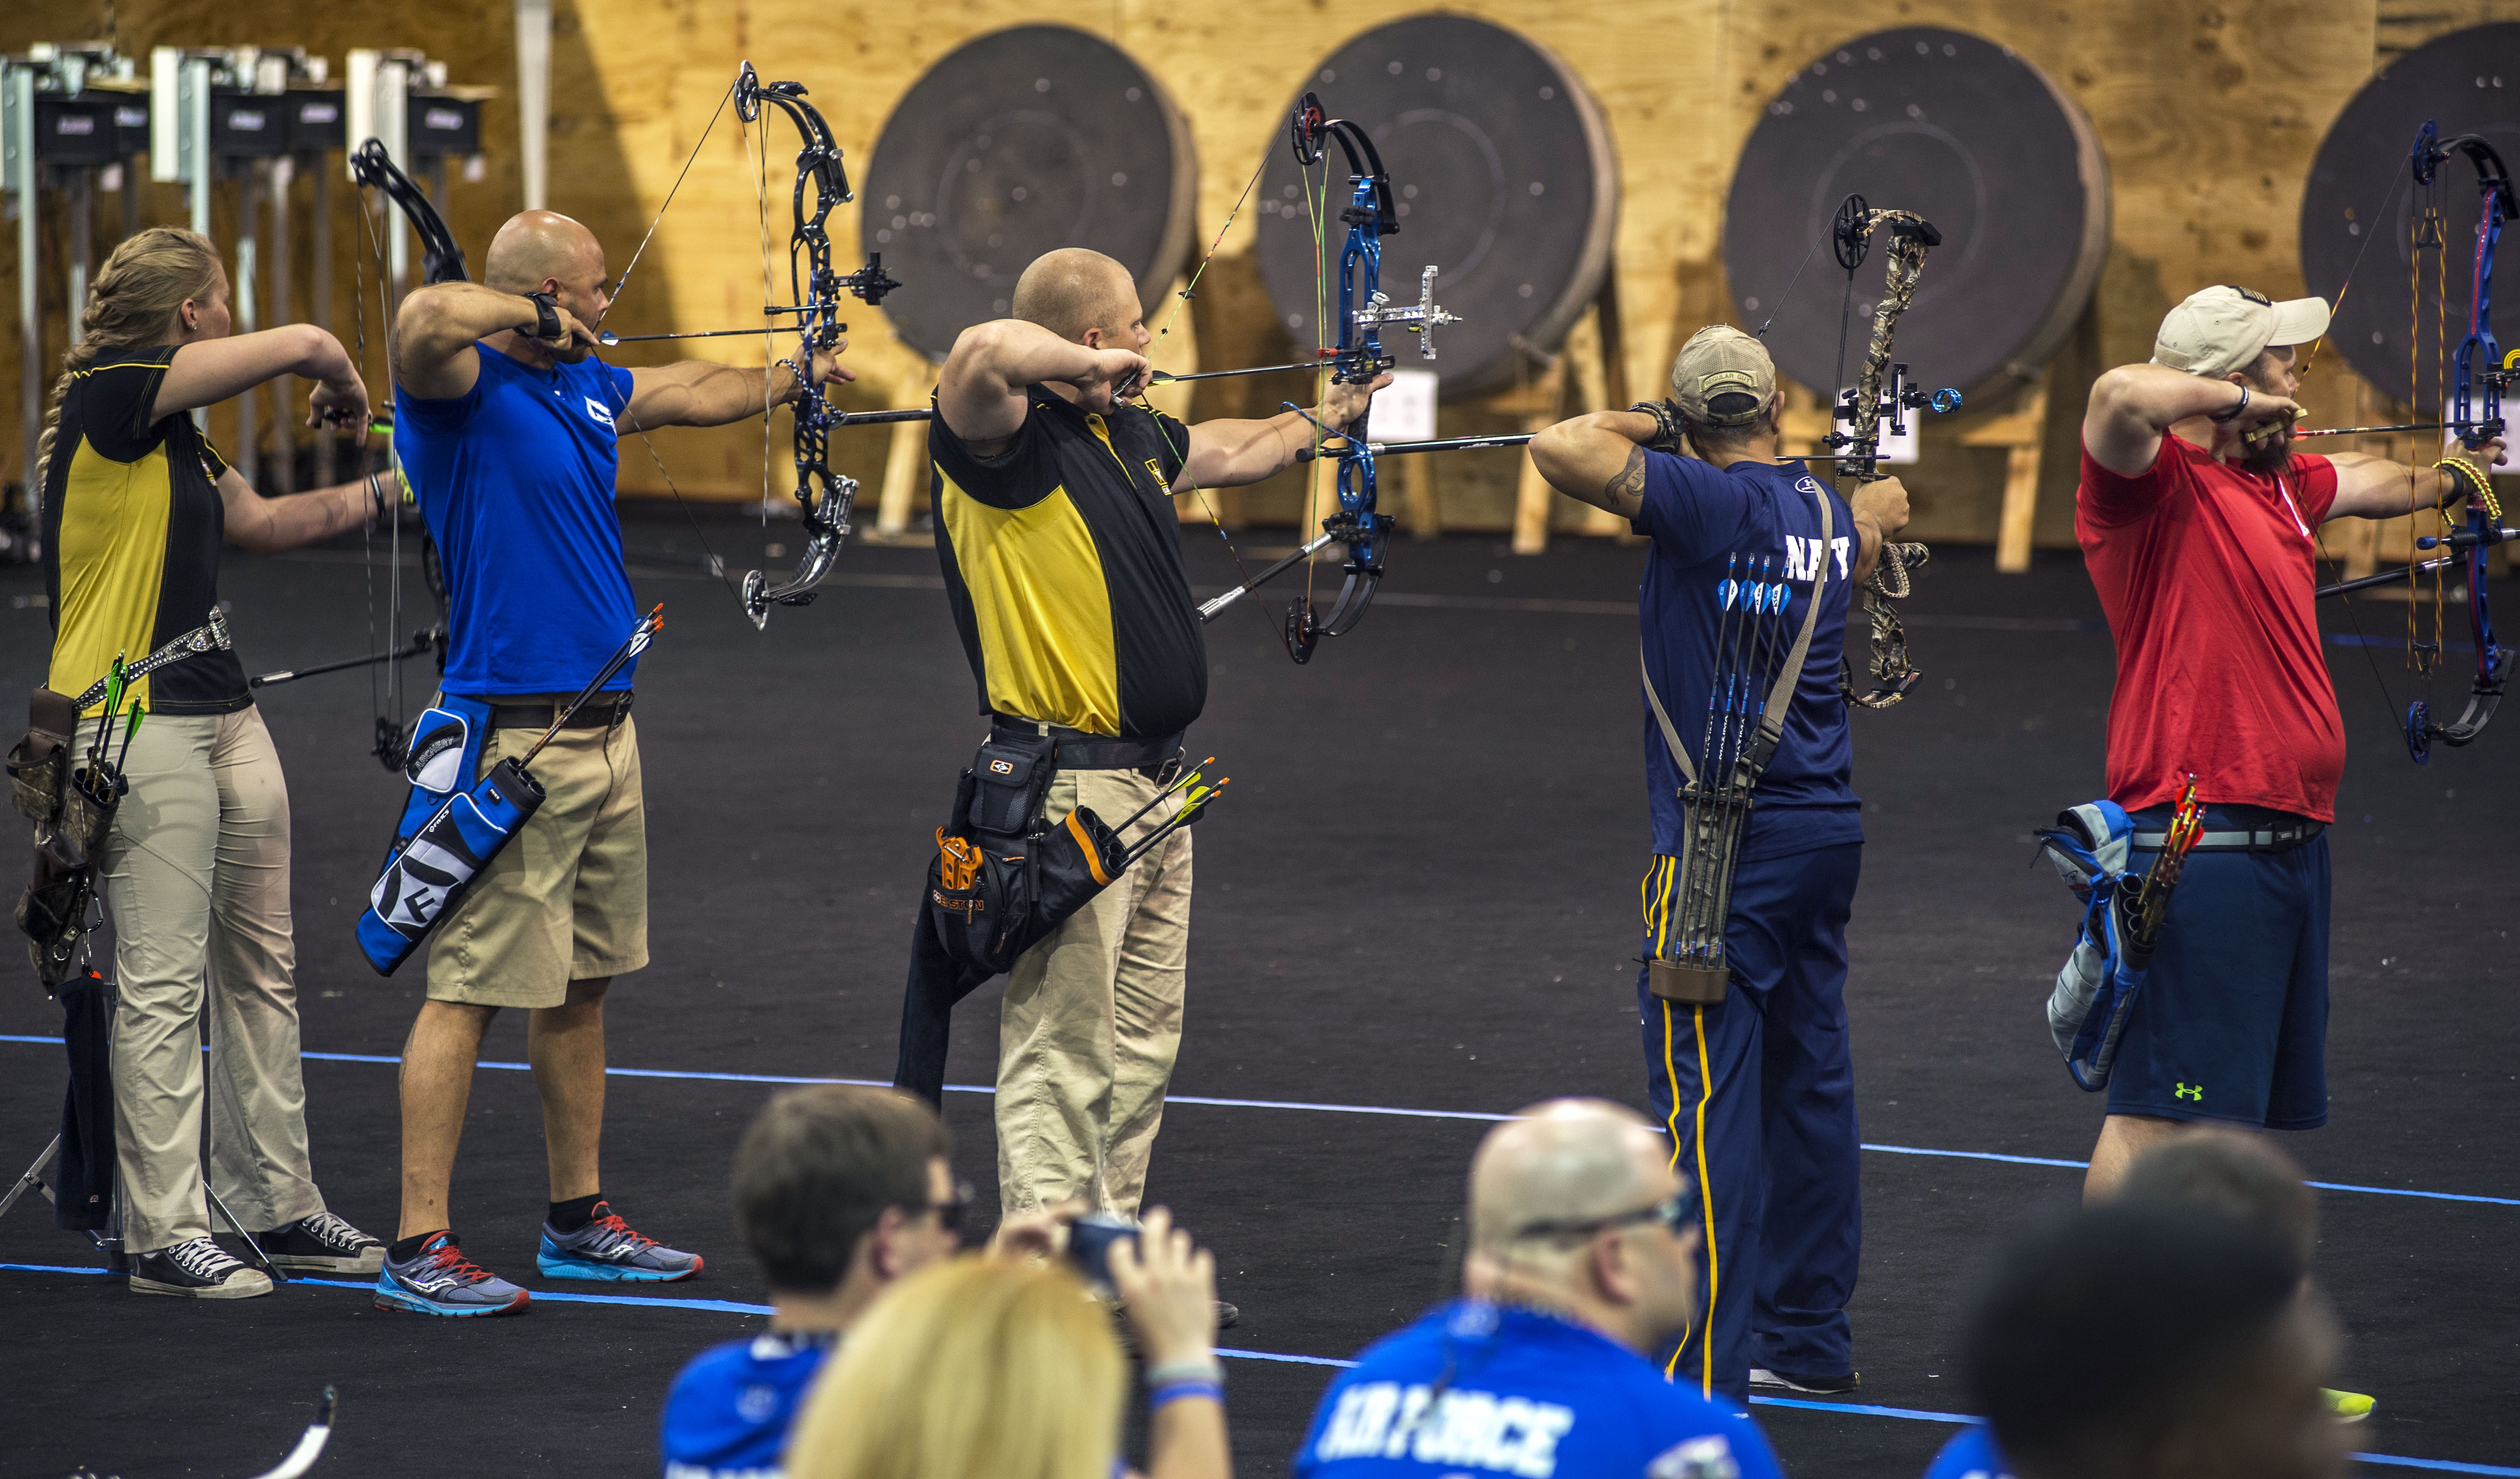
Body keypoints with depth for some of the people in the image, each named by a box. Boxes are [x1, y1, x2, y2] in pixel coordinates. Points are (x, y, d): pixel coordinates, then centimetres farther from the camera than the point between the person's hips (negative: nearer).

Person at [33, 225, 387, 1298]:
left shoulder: (173, 430, 14)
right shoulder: (110, 394, -13)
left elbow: (258, 521, 28)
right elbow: (306, 345, -13)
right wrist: (347, 395, 8)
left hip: (227, 716, 10)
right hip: (139, 727, -10)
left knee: (262, 968, 12)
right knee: (163, 983, -6)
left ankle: (276, 1206, 21)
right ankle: (162, 1236, 0)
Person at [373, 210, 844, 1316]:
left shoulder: (587, 388, 14)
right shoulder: (464, 389, -13)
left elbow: (692, 393, 34)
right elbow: (423, 318, -36)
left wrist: (798, 380, 47)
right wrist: (531, 315, -19)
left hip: (604, 733, 9)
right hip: (513, 741, -9)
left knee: (581, 983, 15)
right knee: (471, 989, -8)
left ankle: (577, 1222, 25)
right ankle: (417, 1247, -6)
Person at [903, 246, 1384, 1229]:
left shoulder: (1126, 434, 14)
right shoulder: (1010, 439, -16)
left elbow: (1226, 455, 35)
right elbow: (983, 352, -39)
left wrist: (1322, 418, 49)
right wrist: (1092, 367, -23)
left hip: (1153, 788, 10)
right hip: (1067, 793, -10)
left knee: (1140, 1050, 17)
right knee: (1061, 1053, -7)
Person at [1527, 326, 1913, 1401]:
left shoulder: (1710, 501, -14)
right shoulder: (1828, 513, 9)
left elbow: (1559, 450, -25)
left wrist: (1637, 424, -5)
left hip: (1728, 847, -8)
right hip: (1825, 830, 8)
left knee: (1709, 1098, -9)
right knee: (1807, 1080, 16)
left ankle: (1707, 1371, -12)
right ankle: (1808, 1339, 26)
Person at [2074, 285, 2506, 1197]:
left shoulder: (2280, 485, 16)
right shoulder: (2156, 482, -12)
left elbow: (2367, 482, 39)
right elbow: (2121, 396, -35)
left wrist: (2450, 478, 57)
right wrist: (2235, 400, -18)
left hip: (2291, 840, 10)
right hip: (2199, 843, -10)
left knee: (2238, 1110, 16)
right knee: (2157, 1113, -10)